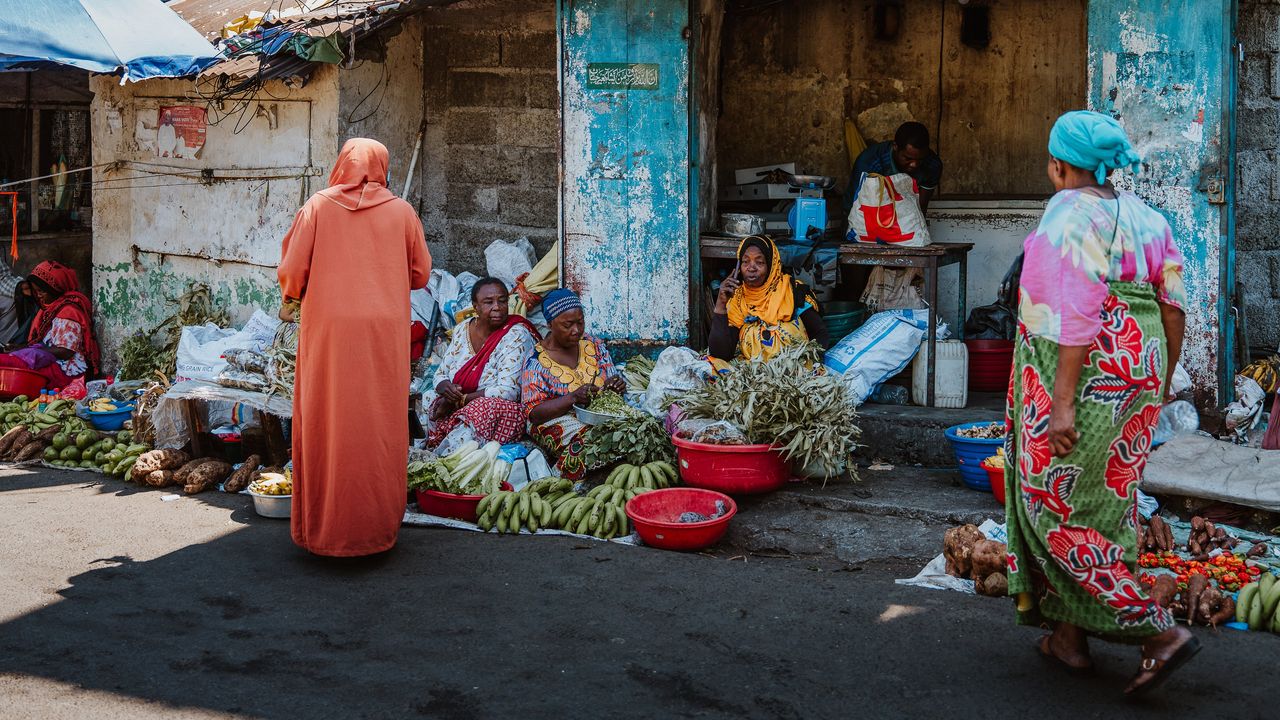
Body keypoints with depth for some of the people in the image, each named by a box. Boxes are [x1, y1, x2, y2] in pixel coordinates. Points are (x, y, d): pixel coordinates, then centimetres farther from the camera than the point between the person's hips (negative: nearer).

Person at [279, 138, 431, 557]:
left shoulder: (318, 207, 2)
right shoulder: (401, 211, 5)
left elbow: (291, 273, -2)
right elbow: (420, 273, 11)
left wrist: (293, 295, 20)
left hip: (327, 335, -1)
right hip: (384, 335, 1)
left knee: (325, 428, 7)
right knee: (378, 430, 7)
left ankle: (321, 528, 12)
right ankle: (377, 527, 13)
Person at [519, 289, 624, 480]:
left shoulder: (594, 346, 11)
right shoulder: (537, 362, -4)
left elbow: (613, 382, 15)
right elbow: (534, 413, -9)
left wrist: (616, 386, -11)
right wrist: (573, 398, -23)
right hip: (559, 423, -4)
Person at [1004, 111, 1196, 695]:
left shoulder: (1070, 217, -14)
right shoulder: (1144, 217, 9)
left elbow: (1076, 316, -20)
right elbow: (1173, 306, 8)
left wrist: (1063, 403, -21)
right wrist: (1162, 380, 19)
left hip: (1080, 377, -8)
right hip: (1136, 377, 8)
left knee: (1055, 506, 1)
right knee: (1106, 504, 14)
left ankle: (1159, 631, -3)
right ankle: (1070, 634, 24)